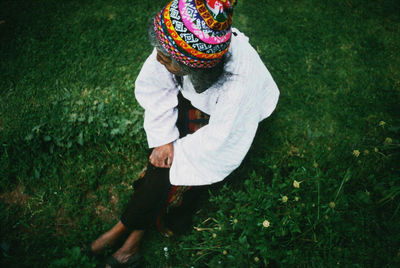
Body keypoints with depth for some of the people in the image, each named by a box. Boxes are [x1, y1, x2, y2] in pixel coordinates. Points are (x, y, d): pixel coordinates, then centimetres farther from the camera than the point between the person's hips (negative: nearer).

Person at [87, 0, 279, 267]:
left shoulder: (241, 78, -41)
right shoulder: (176, 41, -29)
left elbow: (219, 139, -29)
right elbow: (150, 87, -14)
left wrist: (176, 152, -20)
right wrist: (165, 138, -20)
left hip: (224, 120, -4)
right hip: (189, 104, 4)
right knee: (163, 155, -17)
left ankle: (125, 228, 3)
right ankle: (136, 234, 0)